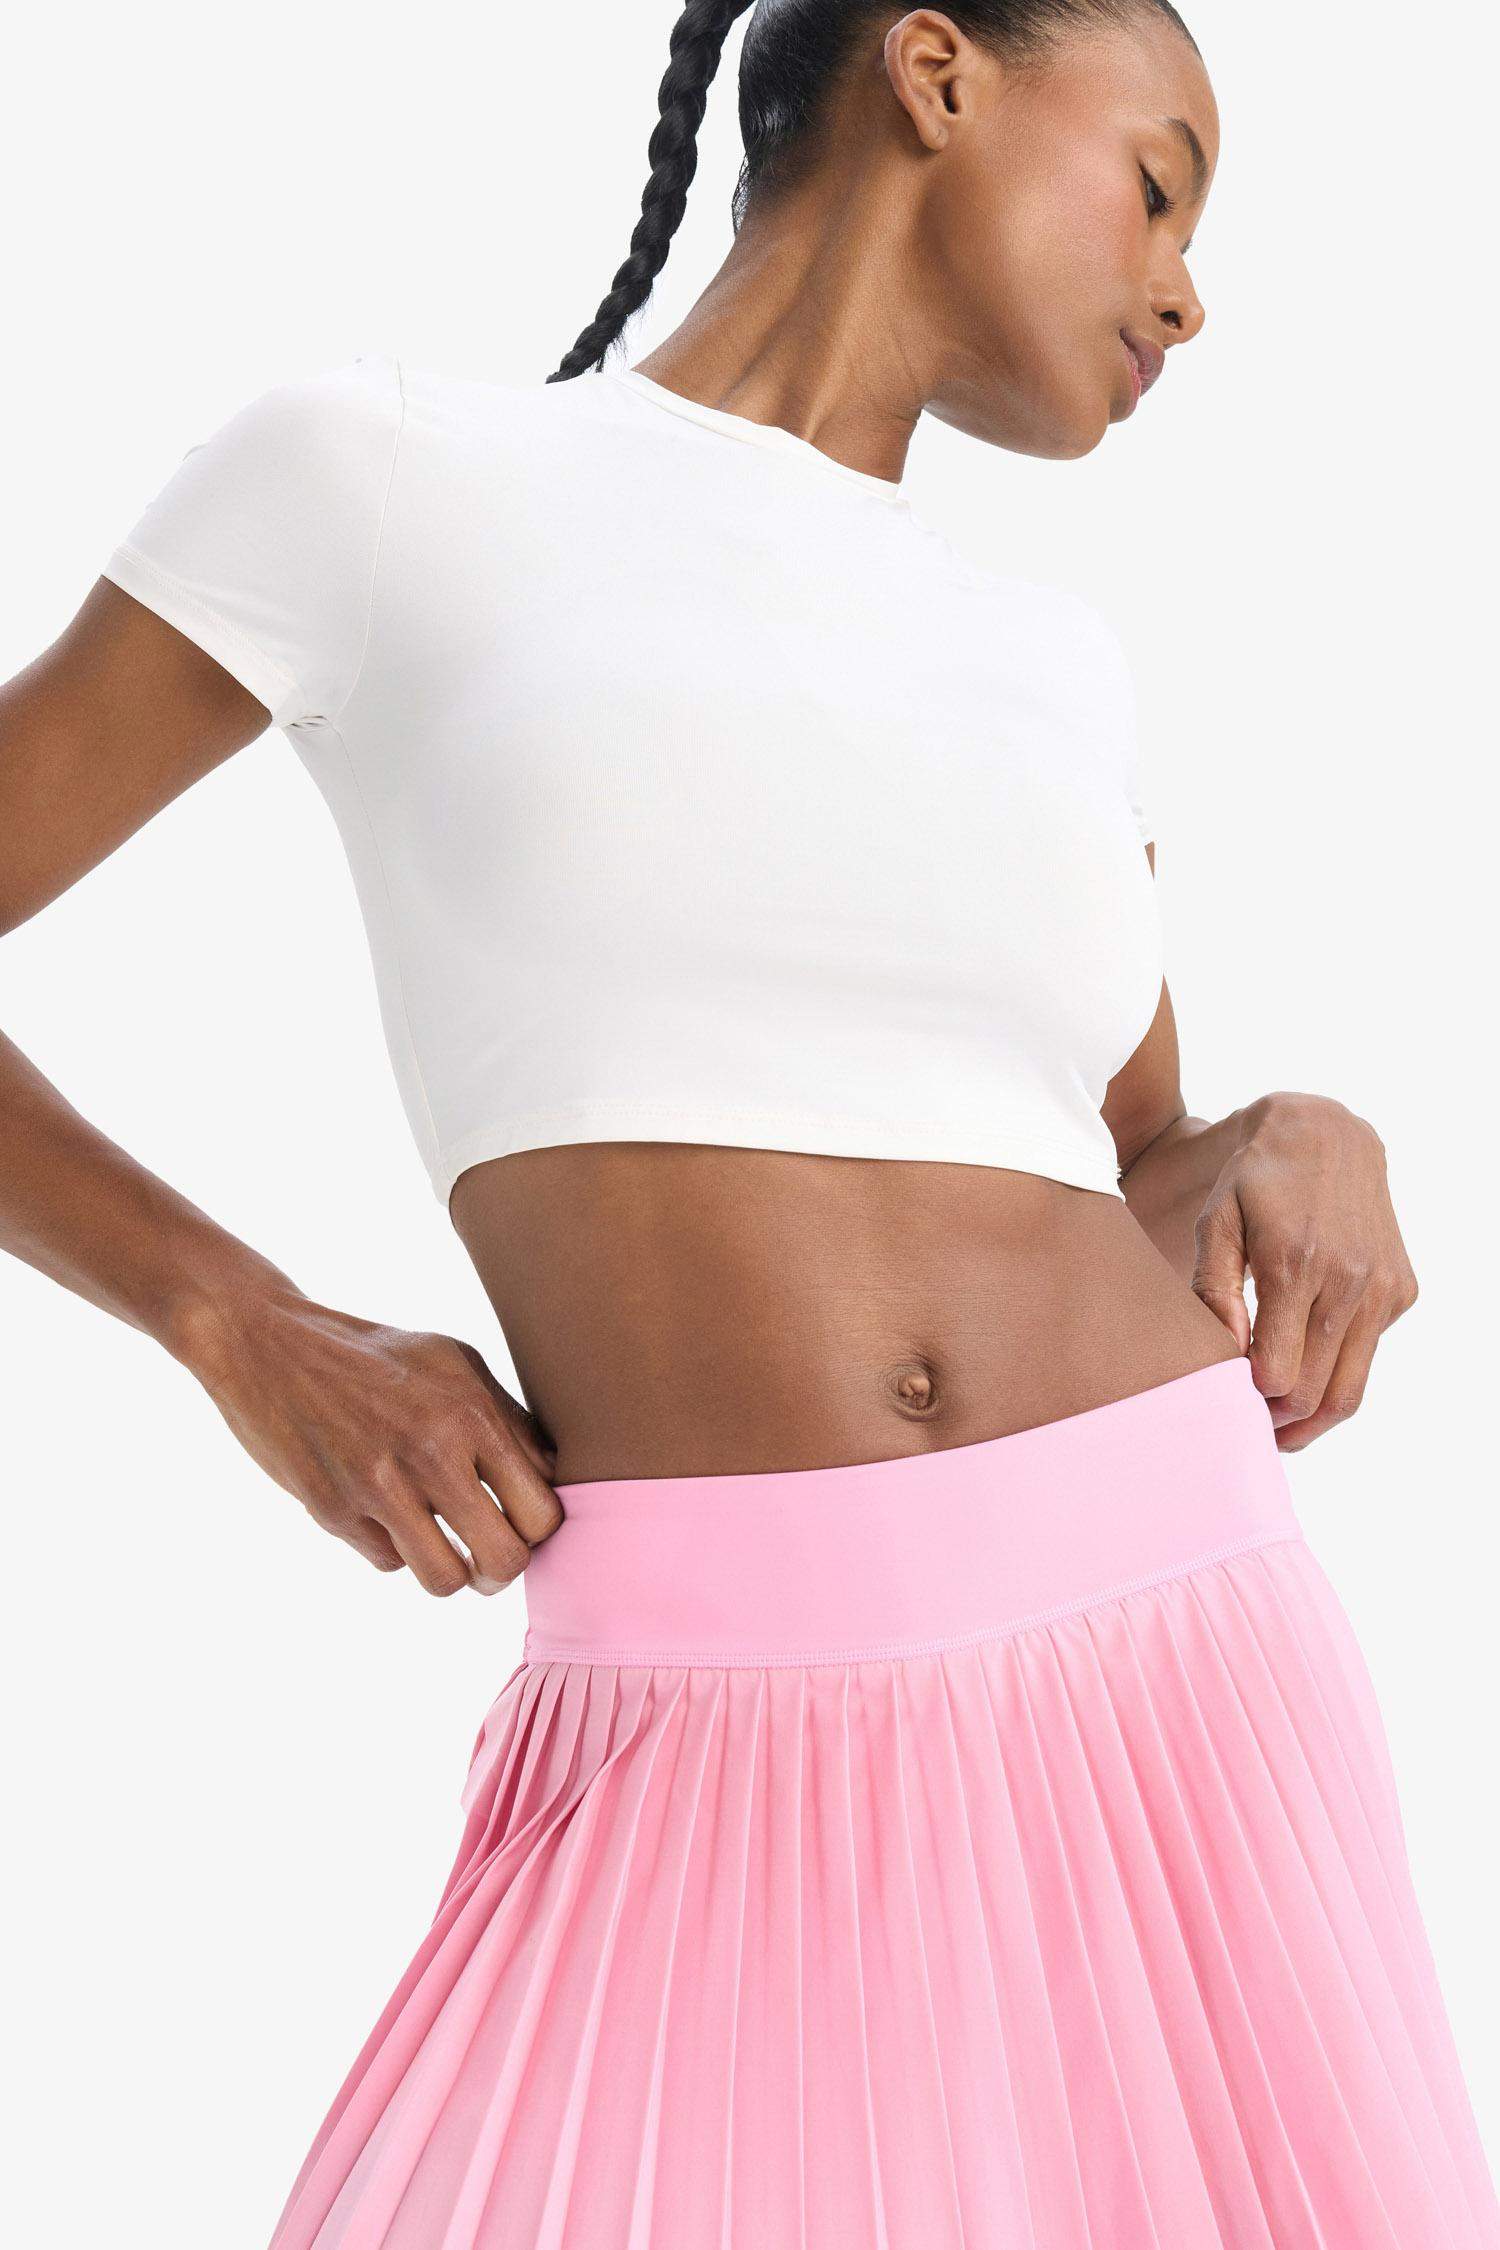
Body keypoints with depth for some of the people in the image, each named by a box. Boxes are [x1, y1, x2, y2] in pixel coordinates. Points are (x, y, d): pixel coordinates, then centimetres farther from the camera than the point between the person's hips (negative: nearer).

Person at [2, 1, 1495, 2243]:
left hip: (1178, 1689, 5)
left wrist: (1303, 1146, 2)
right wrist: (255, 1340, -6)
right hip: (724, 1773, -4)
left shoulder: (1048, 663, 15)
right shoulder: (382, 468, 2)